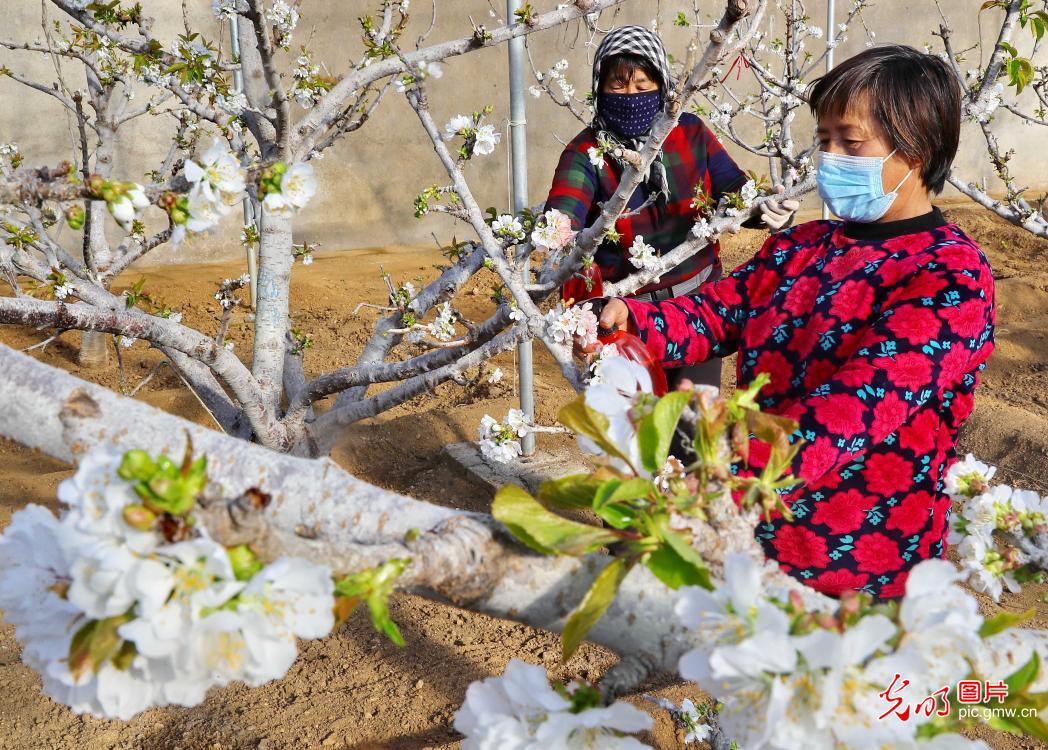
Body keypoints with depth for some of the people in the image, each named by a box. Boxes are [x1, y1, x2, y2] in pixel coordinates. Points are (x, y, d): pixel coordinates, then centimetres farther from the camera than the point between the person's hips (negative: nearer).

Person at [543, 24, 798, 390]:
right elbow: (564, 210, -26)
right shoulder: (586, 152, -10)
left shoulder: (691, 132, -1)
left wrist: (766, 206, -23)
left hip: (698, 298, 2)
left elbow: (732, 186, 0)